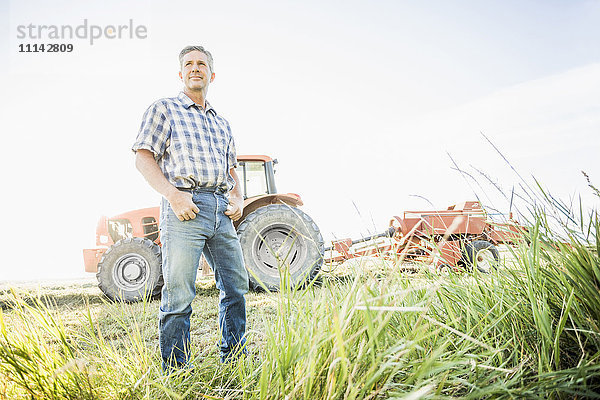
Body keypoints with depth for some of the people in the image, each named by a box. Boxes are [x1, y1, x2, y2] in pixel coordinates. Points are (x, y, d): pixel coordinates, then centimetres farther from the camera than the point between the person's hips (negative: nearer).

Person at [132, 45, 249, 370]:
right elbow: (144, 158, 0)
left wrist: (238, 200, 7)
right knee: (179, 292, -6)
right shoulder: (164, 109, 9)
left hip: (222, 210, 6)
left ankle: (234, 358, 23)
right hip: (185, 207, -5)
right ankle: (175, 370, 6)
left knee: (236, 284, 8)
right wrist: (173, 194, -14)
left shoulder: (222, 123, 26)